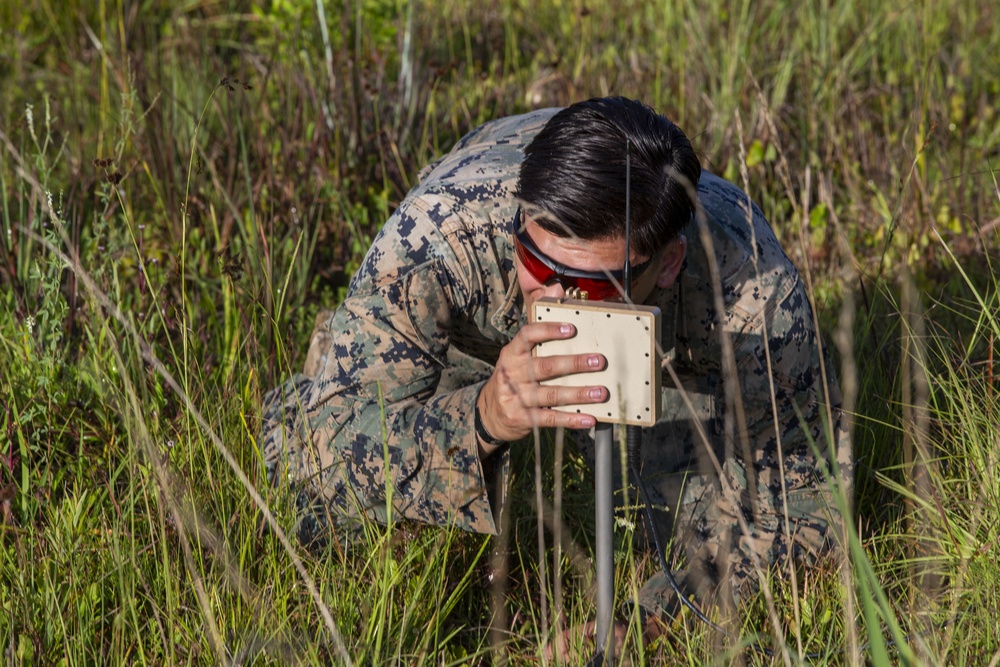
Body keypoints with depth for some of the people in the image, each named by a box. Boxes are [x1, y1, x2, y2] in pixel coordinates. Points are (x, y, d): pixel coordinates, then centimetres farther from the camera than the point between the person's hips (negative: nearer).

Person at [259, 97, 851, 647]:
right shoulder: (441, 232, -44)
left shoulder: (756, 302, -42)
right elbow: (324, 443, -42)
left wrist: (646, 618, -42)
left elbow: (802, 501, -27)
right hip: (469, 341, -1)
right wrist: (482, 419, -62)